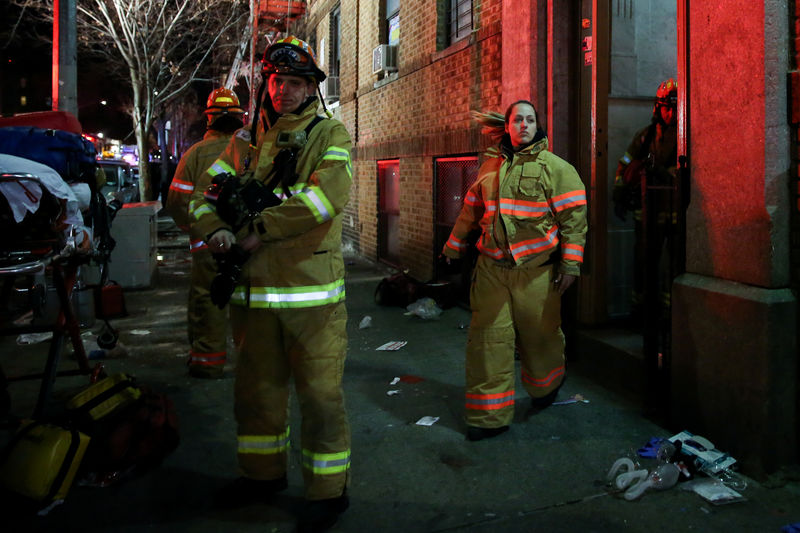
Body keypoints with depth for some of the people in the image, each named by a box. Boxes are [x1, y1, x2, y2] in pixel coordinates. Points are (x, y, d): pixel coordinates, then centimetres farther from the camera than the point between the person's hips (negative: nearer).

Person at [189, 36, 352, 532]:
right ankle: (263, 473, 36)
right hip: (253, 286, 6)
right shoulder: (246, 138, 15)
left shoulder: (329, 134, -1)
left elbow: (329, 195, -18)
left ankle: (329, 489, 17)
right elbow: (207, 189, 14)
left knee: (320, 392, 1)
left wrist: (261, 228, -16)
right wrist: (215, 229, -8)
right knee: (256, 388, 17)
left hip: (311, 287, -5)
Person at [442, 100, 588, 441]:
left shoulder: (555, 168, 0)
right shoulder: (490, 166, 12)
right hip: (491, 266, 3)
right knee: (488, 338, 1)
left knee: (539, 335, 10)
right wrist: (454, 245, 26)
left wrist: (570, 263, -10)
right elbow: (471, 209, 22)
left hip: (536, 270, -3)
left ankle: (545, 387, 42)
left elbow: (574, 215, -4)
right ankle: (490, 416, 10)